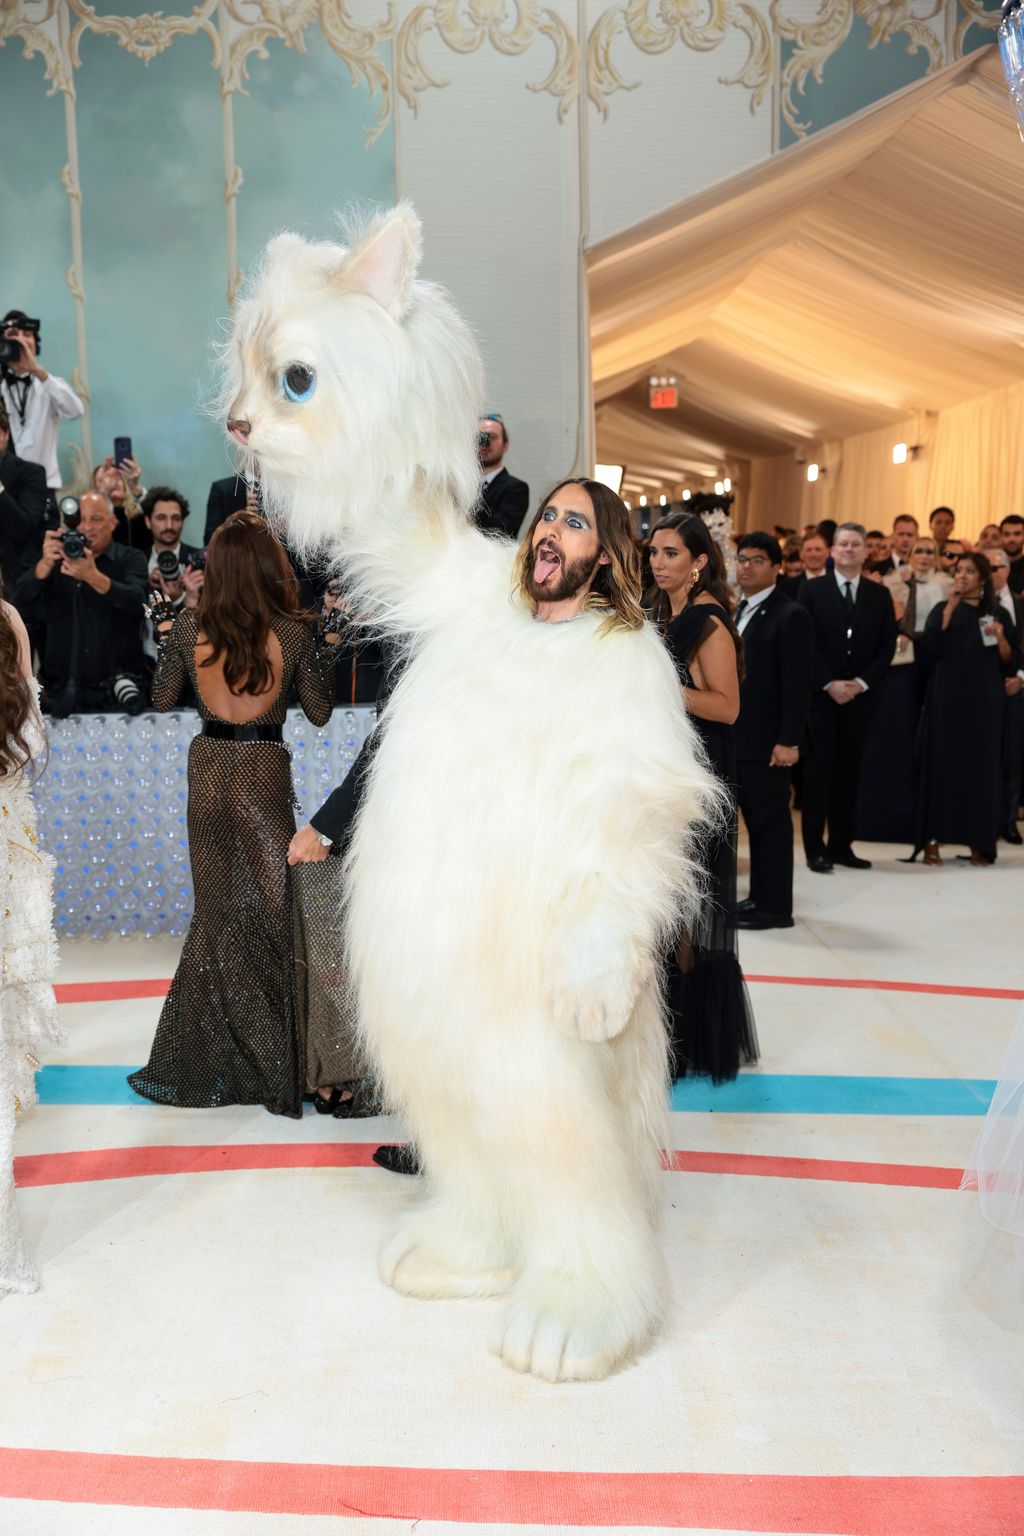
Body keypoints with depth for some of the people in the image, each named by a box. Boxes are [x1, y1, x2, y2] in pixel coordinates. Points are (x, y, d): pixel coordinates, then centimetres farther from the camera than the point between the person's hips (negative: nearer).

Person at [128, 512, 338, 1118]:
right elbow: (320, 712, 1)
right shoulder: (291, 632, -9)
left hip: (208, 770, 3)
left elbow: (162, 700, 8)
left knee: (217, 912, 14)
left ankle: (196, 1062, 22)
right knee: (270, 912, 7)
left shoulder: (190, 623, -4)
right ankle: (273, 1066, 15)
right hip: (264, 773, -3)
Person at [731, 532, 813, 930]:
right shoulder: (740, 612, 15)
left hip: (768, 740, -8)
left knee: (771, 820, -1)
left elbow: (797, 685, -16)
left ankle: (775, 907, 6)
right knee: (754, 819, 13)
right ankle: (759, 897, 21)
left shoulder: (790, 616, -10)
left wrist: (788, 741, -20)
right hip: (738, 737, 8)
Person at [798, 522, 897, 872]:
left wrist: (861, 683, -7)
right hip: (820, 695, -2)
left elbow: (887, 646, 6)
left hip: (860, 696, 2)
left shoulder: (880, 595, 10)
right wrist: (830, 683, -11)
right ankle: (815, 849, 3)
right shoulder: (812, 590, 3)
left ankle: (841, 845, 13)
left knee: (849, 771, 5)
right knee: (819, 770, -2)